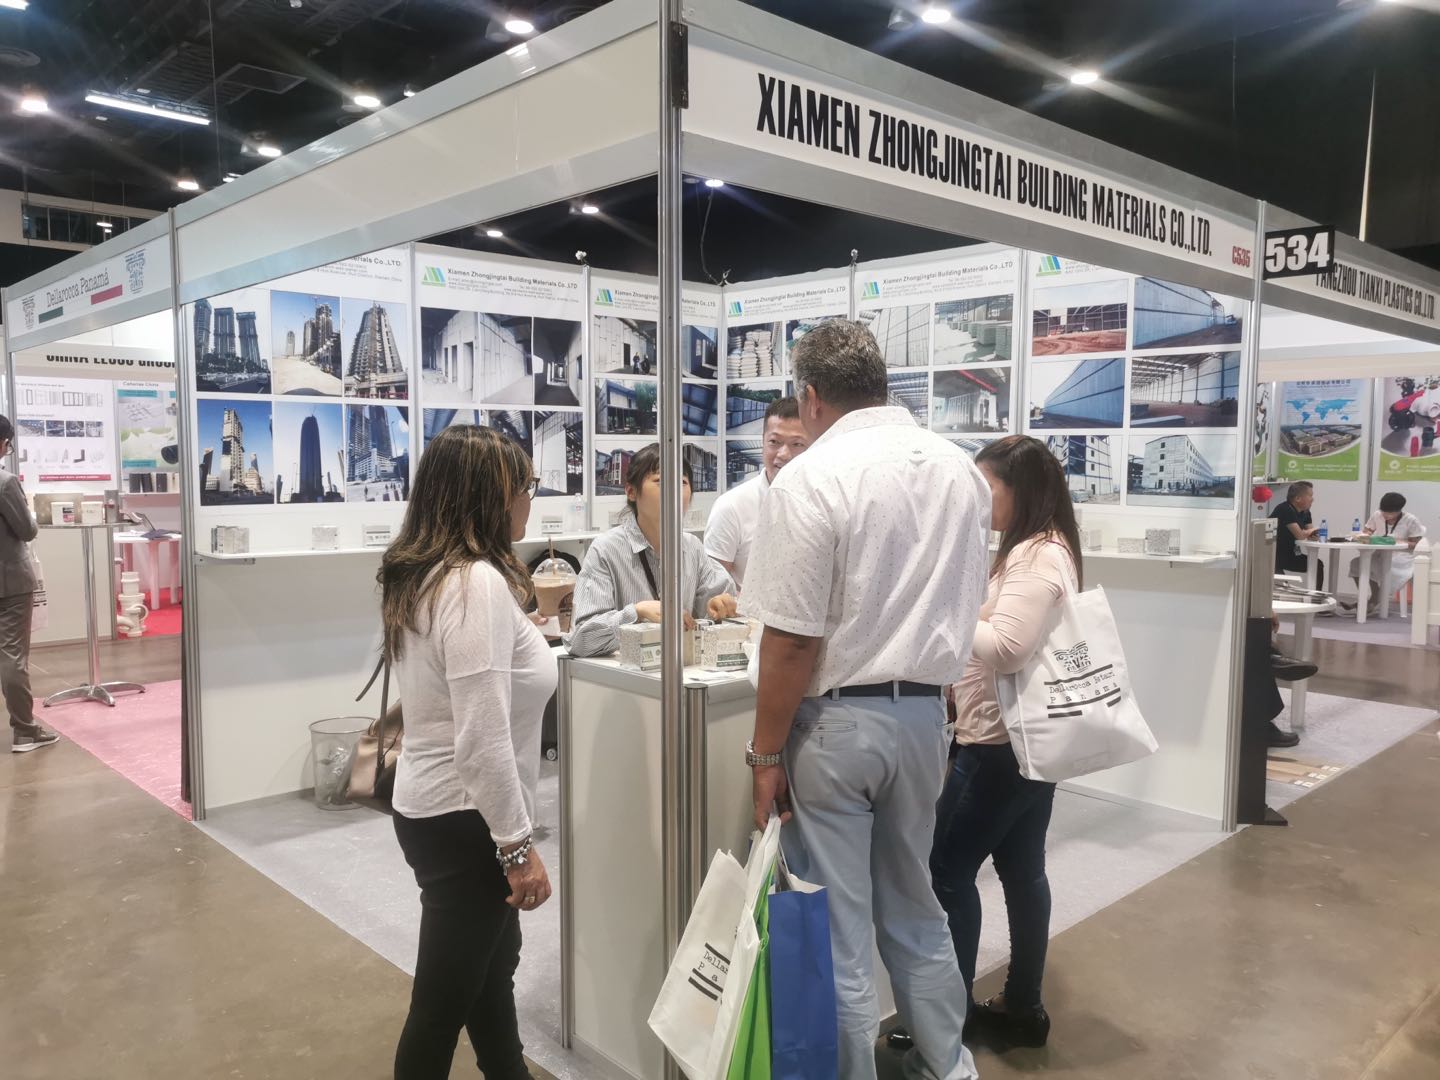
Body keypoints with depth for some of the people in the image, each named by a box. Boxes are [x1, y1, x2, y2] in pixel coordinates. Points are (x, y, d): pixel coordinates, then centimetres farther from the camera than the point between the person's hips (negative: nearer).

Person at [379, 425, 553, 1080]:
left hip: (433, 806, 10)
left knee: (492, 963, 26)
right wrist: (518, 846, -20)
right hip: (464, 821, -10)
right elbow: (483, 738, -27)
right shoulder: (478, 582, -24)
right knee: (443, 1001, 8)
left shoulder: (422, 575, 6)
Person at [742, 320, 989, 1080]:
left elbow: (792, 640, -18)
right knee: (913, 907, 24)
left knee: (833, 931, 9)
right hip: (923, 712, 7)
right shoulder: (961, 470, 4)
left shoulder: (812, 478, -17)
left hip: (836, 719, -7)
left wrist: (766, 754, -9)